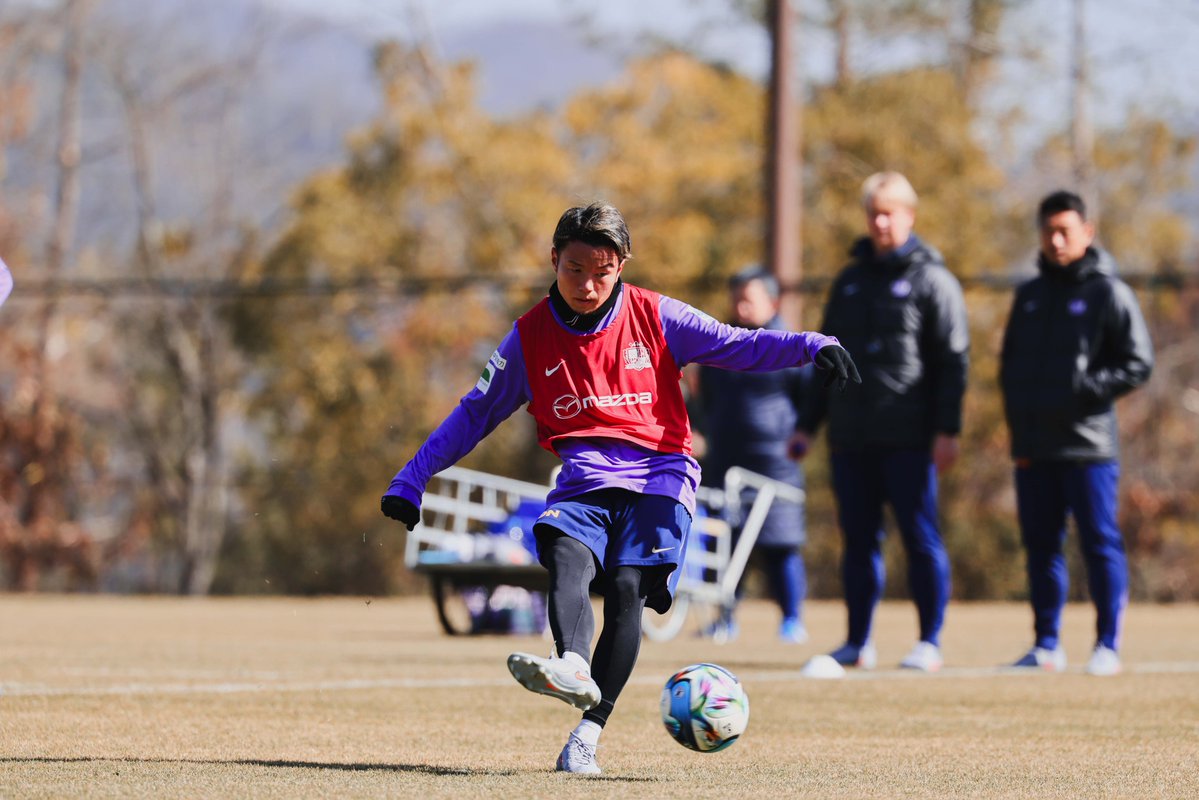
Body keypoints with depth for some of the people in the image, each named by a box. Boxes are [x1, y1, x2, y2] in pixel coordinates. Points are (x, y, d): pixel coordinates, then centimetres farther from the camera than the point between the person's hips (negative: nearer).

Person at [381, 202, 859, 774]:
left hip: (657, 475, -1)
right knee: (568, 560, -30)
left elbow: (737, 346, 1)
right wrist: (410, 481, 14)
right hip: (584, 479, 1)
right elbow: (475, 413, 16)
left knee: (626, 587, -22)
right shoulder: (531, 336, 10)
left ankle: (589, 732, -24)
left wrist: (812, 347, -15)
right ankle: (573, 670, -57)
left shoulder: (654, 316, 5)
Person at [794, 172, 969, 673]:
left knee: (921, 538, -4)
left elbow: (953, 359, -5)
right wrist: (808, 424, 14)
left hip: (909, 439, -5)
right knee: (858, 540, 6)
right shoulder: (850, 281, 17)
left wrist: (947, 429, -13)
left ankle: (930, 643, -1)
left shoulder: (931, 280, 1)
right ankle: (857, 643, 11)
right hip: (852, 436, 5)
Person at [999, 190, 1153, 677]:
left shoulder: (1109, 293, -1)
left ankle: (1107, 645, -1)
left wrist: (1086, 389, -17)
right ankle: (1047, 645, 14)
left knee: (1100, 543, -4)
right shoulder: (1029, 296, 16)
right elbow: (1009, 366, 21)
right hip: (1034, 448, 6)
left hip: (1088, 444, -6)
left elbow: (1138, 364, -5)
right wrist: (1018, 423, 9)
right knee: (1040, 545, 8)